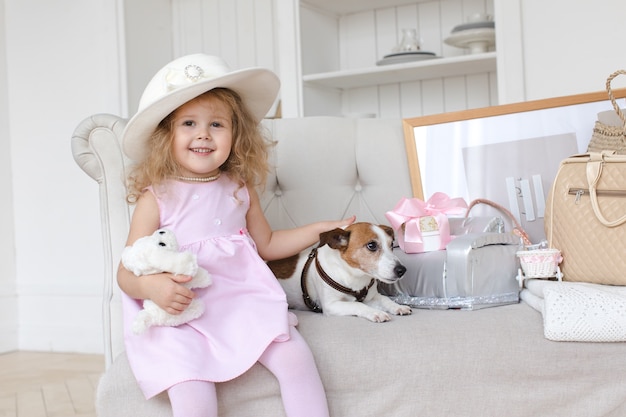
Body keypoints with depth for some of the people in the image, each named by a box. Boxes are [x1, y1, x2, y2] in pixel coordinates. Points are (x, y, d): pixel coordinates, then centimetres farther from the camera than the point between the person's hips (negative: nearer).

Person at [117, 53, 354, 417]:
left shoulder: (240, 189, 8)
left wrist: (320, 229, 17)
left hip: (245, 302, 4)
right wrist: (151, 285, -26)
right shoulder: (157, 197, -4)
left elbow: (266, 244, 24)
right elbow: (128, 273, -3)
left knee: (295, 358, -19)